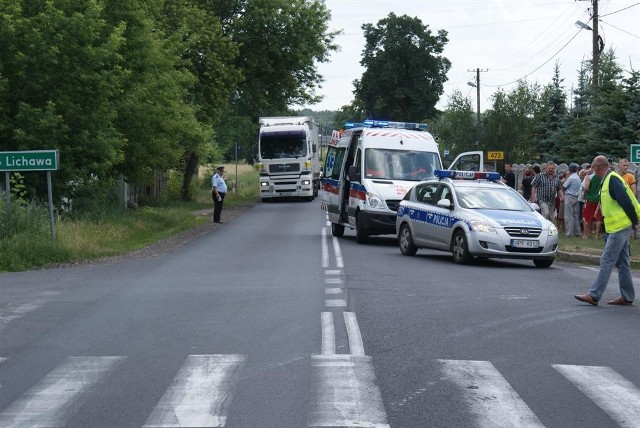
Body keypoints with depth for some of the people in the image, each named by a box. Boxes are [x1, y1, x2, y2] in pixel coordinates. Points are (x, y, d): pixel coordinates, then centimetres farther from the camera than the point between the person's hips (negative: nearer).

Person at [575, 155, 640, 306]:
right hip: (618, 227, 10)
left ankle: (594, 295, -11)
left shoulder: (612, 179, -15)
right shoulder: (609, 179, 16)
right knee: (622, 263, 13)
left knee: (606, 261, -10)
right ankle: (627, 297, 18)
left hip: (618, 227, -10)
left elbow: (625, 201, -20)